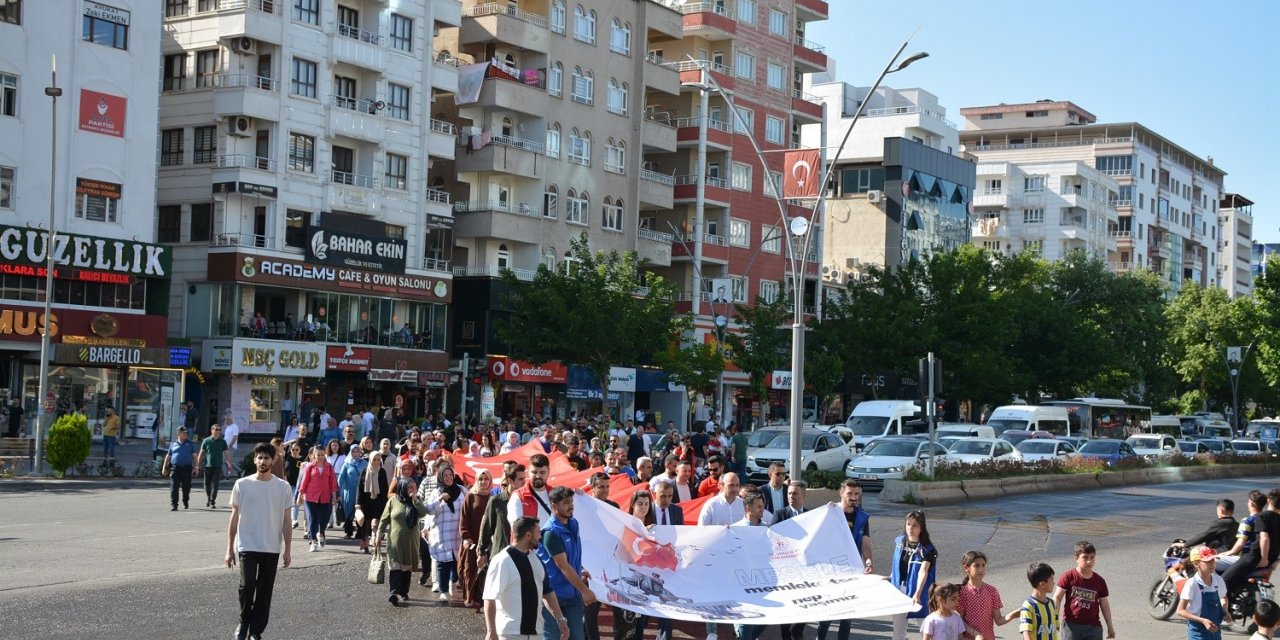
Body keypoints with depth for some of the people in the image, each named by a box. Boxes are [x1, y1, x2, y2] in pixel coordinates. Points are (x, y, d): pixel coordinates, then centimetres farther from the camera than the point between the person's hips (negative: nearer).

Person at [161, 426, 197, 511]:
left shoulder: (190, 444, 12)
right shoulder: (173, 444, 12)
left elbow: (194, 456, 8)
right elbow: (168, 456, 15)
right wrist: (164, 468, 10)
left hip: (187, 468, 1)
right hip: (175, 468, -1)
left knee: (186, 487, 7)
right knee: (174, 487, -10)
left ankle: (185, 502, 32)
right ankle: (173, 505, -11)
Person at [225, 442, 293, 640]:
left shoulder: (283, 487, 1)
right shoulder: (242, 485, 0)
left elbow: (286, 521, 5)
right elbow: (234, 518, 4)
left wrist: (288, 550, 1)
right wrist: (230, 549, 2)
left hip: (272, 549, 1)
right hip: (247, 547, -1)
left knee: (265, 591, 4)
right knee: (247, 586, -13)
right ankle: (244, 623, 11)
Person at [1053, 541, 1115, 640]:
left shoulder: (1099, 581, 4)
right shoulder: (1068, 576, -6)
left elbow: (1104, 604, 14)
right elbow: (1057, 598, -5)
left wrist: (1110, 626, 18)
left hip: (1093, 627, 2)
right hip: (1071, 625, -2)